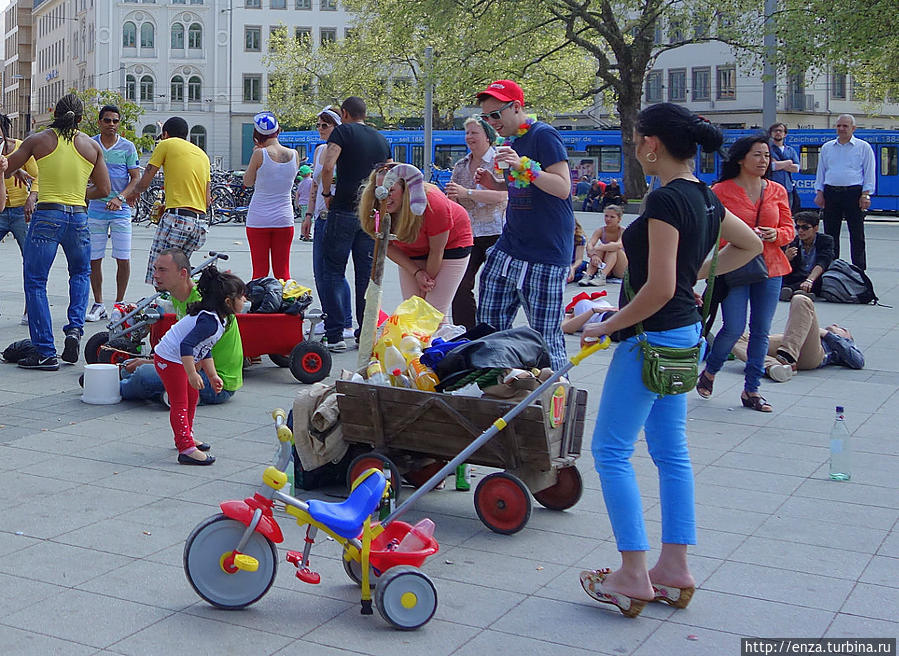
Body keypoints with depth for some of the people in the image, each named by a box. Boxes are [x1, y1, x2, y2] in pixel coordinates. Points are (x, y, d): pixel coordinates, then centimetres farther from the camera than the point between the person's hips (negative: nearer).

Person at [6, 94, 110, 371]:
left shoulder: (38, 140, -1)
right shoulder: (91, 146, 5)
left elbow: (7, 168, 8)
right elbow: (104, 189, 8)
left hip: (46, 216, -3)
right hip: (78, 218, 3)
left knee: (35, 283, 5)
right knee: (81, 273, 27)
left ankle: (45, 352, 2)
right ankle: (75, 327, 7)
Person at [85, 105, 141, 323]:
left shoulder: (128, 147, 1)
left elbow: (136, 178, -1)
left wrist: (120, 198, -14)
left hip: (121, 209, -1)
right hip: (96, 209, 2)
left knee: (123, 259, -3)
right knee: (94, 258, 3)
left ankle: (119, 303, 10)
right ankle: (98, 304, 14)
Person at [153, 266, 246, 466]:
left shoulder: (215, 318, 5)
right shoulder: (210, 321, -28)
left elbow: (205, 349, 16)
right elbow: (186, 345, -34)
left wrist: (213, 376, 17)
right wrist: (192, 374, -34)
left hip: (178, 359, 10)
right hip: (170, 360, -10)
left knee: (192, 396, 21)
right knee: (180, 403, -9)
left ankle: (185, 437, 36)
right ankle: (187, 449, -8)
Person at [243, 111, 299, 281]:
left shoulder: (260, 154, -11)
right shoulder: (293, 154, -1)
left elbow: (247, 182, 1)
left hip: (258, 220, -3)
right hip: (284, 219, 3)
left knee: (260, 271, 2)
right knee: (283, 272, 8)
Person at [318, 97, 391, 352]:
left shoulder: (343, 131, -2)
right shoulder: (381, 139, 15)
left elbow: (327, 167, -15)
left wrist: (327, 194, -2)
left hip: (344, 211, -5)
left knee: (333, 272, 2)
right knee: (367, 274, 9)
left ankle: (335, 335, -2)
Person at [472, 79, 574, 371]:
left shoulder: (544, 135, -10)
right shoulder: (511, 141, 16)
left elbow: (562, 188, -17)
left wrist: (523, 166, -27)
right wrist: (494, 184, 8)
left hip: (545, 257, -8)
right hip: (508, 249, 8)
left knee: (545, 335, -4)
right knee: (489, 325, 7)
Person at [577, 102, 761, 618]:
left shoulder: (666, 200, -20)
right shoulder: (704, 197, 8)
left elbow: (659, 289, -24)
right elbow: (750, 244, 24)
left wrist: (607, 325, -13)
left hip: (653, 337, -10)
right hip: (685, 332, 10)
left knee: (612, 449, 0)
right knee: (671, 449, 14)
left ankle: (634, 576, 4)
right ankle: (675, 569, 22)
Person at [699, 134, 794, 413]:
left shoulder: (777, 191, 8)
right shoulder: (722, 191, -5)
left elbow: (789, 228, 13)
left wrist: (776, 235, -9)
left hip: (769, 268, 4)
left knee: (761, 331, 5)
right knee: (734, 328, -8)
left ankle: (751, 390, 16)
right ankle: (709, 373, 21)